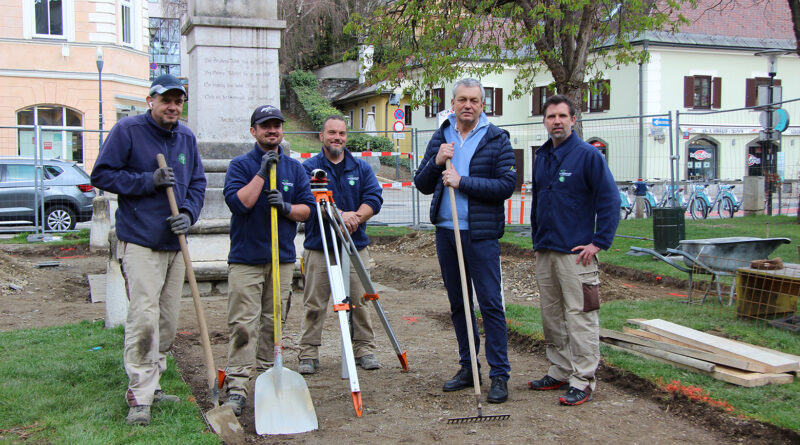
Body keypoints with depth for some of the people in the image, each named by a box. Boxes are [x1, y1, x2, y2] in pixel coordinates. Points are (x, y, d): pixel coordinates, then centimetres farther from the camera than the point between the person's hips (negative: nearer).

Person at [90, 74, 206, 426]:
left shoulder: (187, 138, 12)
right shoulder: (127, 130, -4)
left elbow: (197, 182, 16)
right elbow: (101, 174, -6)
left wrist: (188, 213, -4)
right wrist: (149, 181, -15)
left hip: (175, 241, 6)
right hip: (140, 241, -6)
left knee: (168, 321, 11)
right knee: (144, 317, -13)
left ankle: (151, 384, 24)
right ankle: (139, 396, -5)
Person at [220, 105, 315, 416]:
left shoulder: (294, 168, 11)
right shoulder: (240, 165, 0)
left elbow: (307, 209, 8)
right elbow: (238, 203, -14)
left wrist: (286, 207, -12)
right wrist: (262, 172, -16)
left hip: (283, 257, 4)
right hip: (245, 258, -4)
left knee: (274, 321, 9)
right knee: (243, 324, -9)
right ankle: (237, 387, -8)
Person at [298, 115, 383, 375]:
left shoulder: (361, 168, 12)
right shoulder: (309, 167, 4)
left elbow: (374, 198, 0)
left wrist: (355, 216, -18)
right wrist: (338, 214, -25)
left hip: (356, 247, 2)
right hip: (318, 248, -2)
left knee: (359, 302, 5)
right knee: (314, 304, 1)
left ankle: (364, 349, 16)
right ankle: (309, 354, 10)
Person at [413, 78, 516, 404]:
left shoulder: (497, 139, -2)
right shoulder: (440, 138, 11)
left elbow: (507, 185, -11)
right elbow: (421, 185, 10)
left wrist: (462, 182, -16)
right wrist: (436, 162, -9)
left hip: (481, 234, -5)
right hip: (446, 231, 5)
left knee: (490, 304, -4)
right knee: (458, 304, 12)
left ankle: (499, 374, 3)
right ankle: (467, 368, 24)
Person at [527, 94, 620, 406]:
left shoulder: (589, 155, -7)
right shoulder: (541, 158, 14)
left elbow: (610, 200, -10)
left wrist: (599, 242, -13)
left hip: (576, 254, -7)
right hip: (544, 254, 7)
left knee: (579, 317, -5)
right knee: (551, 317, 13)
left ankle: (582, 381, 2)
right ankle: (560, 372, 25)